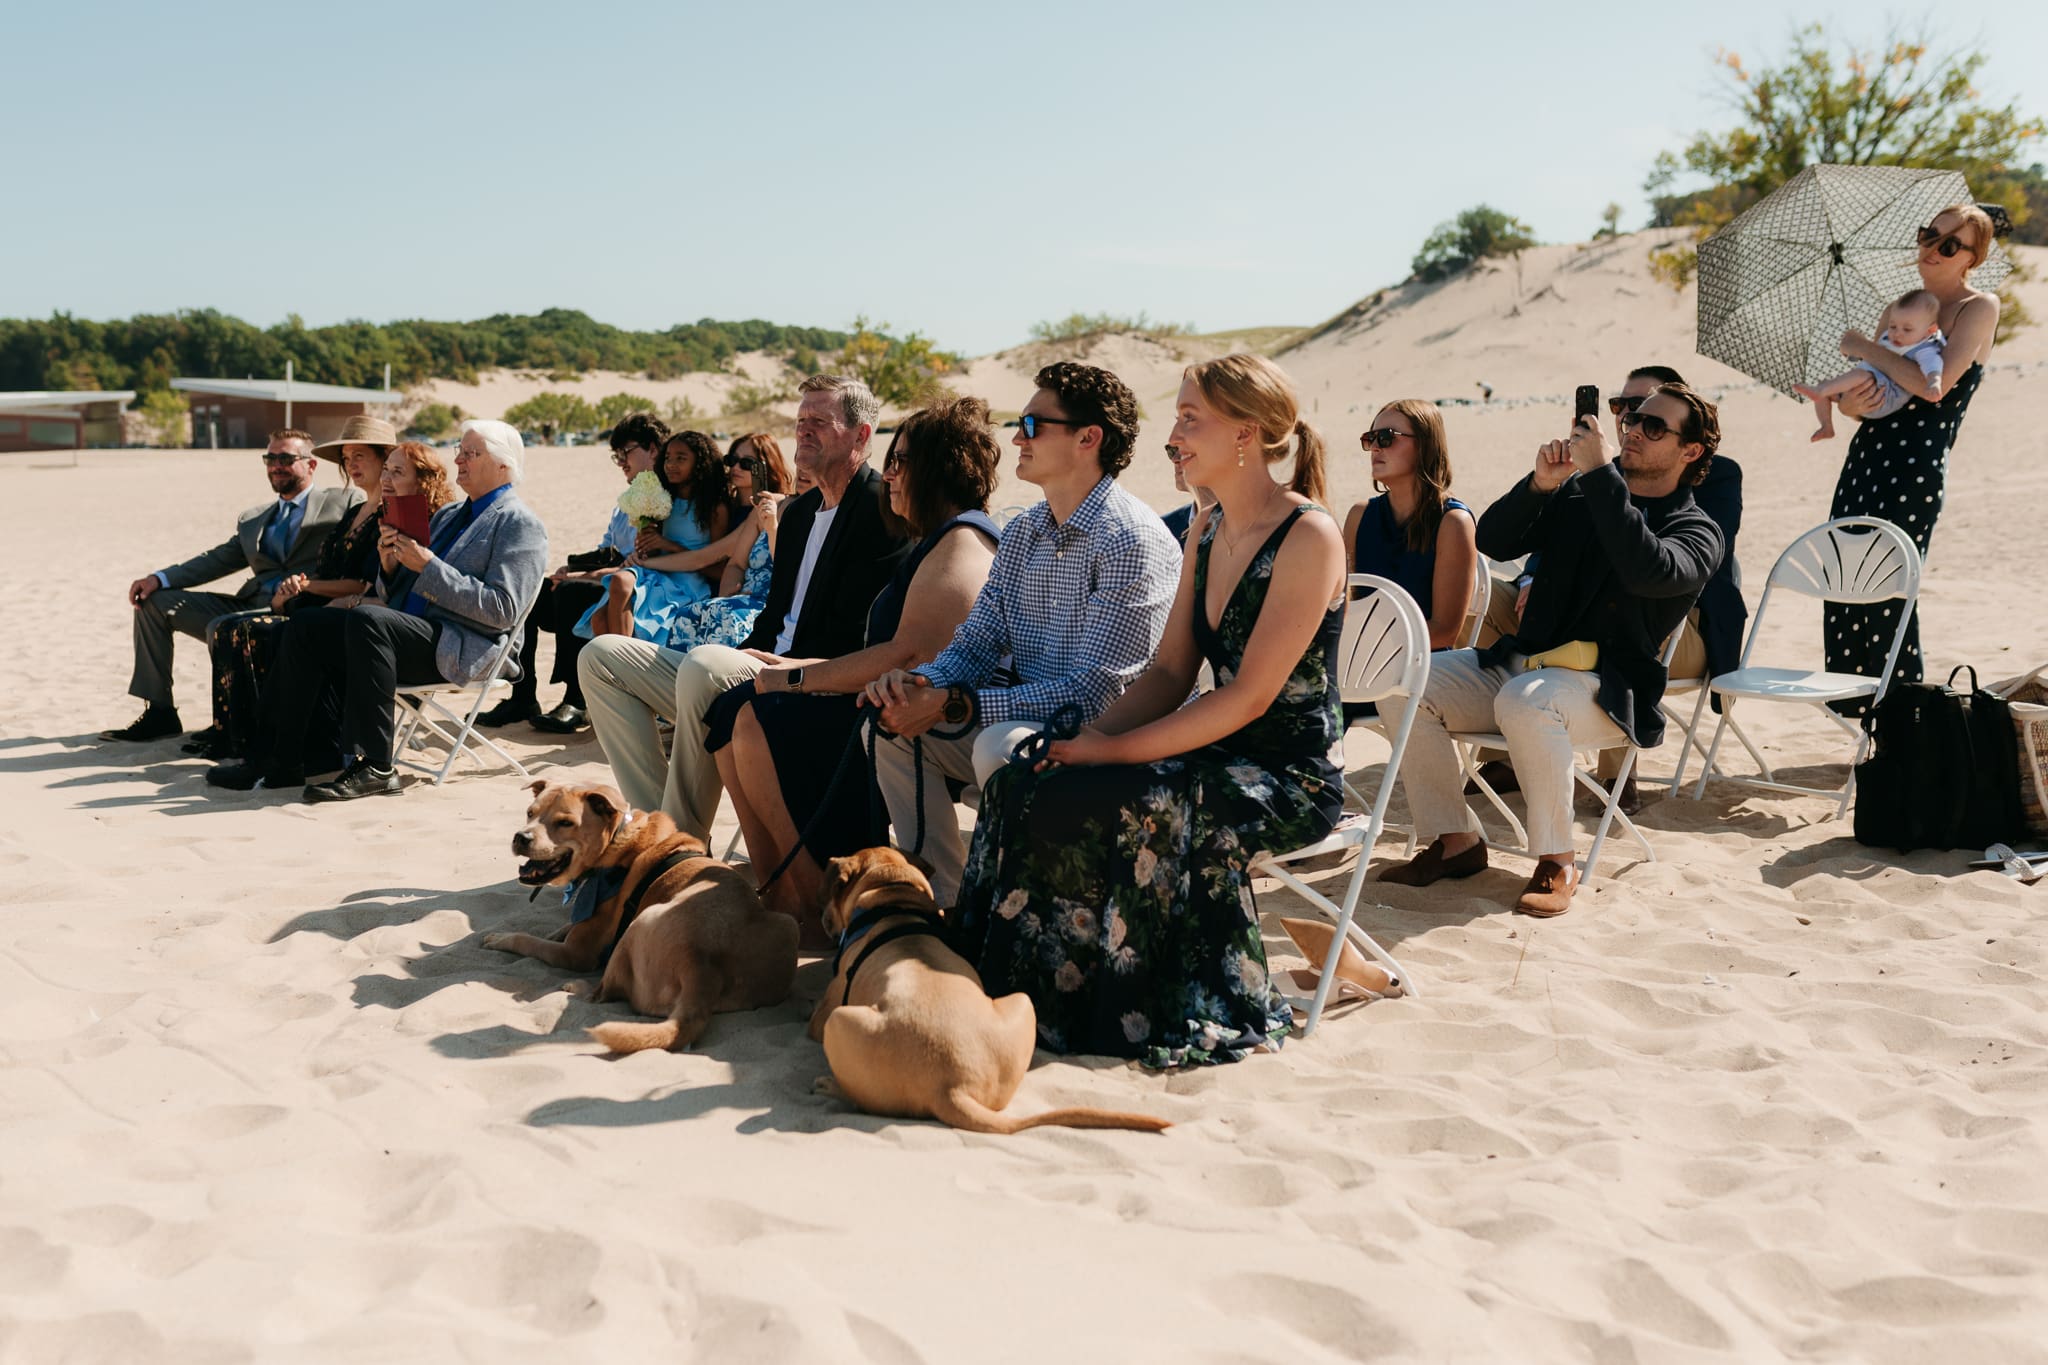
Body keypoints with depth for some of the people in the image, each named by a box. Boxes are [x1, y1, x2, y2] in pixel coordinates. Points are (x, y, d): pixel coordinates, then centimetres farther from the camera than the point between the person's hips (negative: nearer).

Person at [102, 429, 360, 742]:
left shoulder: (345, 502, 7)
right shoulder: (252, 520, 26)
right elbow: (216, 560, 19)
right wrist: (159, 578, 3)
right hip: (250, 605, 8)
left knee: (221, 628, -32)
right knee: (153, 601, 6)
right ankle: (159, 712, 6)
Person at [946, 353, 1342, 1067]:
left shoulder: (1308, 538, -15)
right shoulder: (1208, 528, 11)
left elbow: (1251, 695, -20)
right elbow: (1171, 671, 10)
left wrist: (1117, 750, -21)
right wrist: (1096, 735, -8)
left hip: (1293, 777, -7)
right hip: (1222, 752, 7)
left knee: (1134, 804, -32)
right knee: (1023, 786, -13)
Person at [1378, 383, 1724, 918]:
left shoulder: (1697, 532, 1)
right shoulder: (1576, 494, 17)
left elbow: (1648, 570, -23)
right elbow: (1493, 541, 7)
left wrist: (1601, 472, -21)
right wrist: (1540, 483, -10)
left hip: (1605, 687, -5)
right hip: (1520, 661, 6)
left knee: (1524, 701, -39)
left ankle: (1556, 863, -22)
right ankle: (1454, 840, -6)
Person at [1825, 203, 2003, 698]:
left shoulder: (1979, 307, -3)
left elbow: (1936, 386, -18)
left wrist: (1864, 348, -9)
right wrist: (1847, 402, -7)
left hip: (1916, 469, -7)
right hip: (1866, 456, 7)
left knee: (1887, 595, -8)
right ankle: (1852, 705, 14)